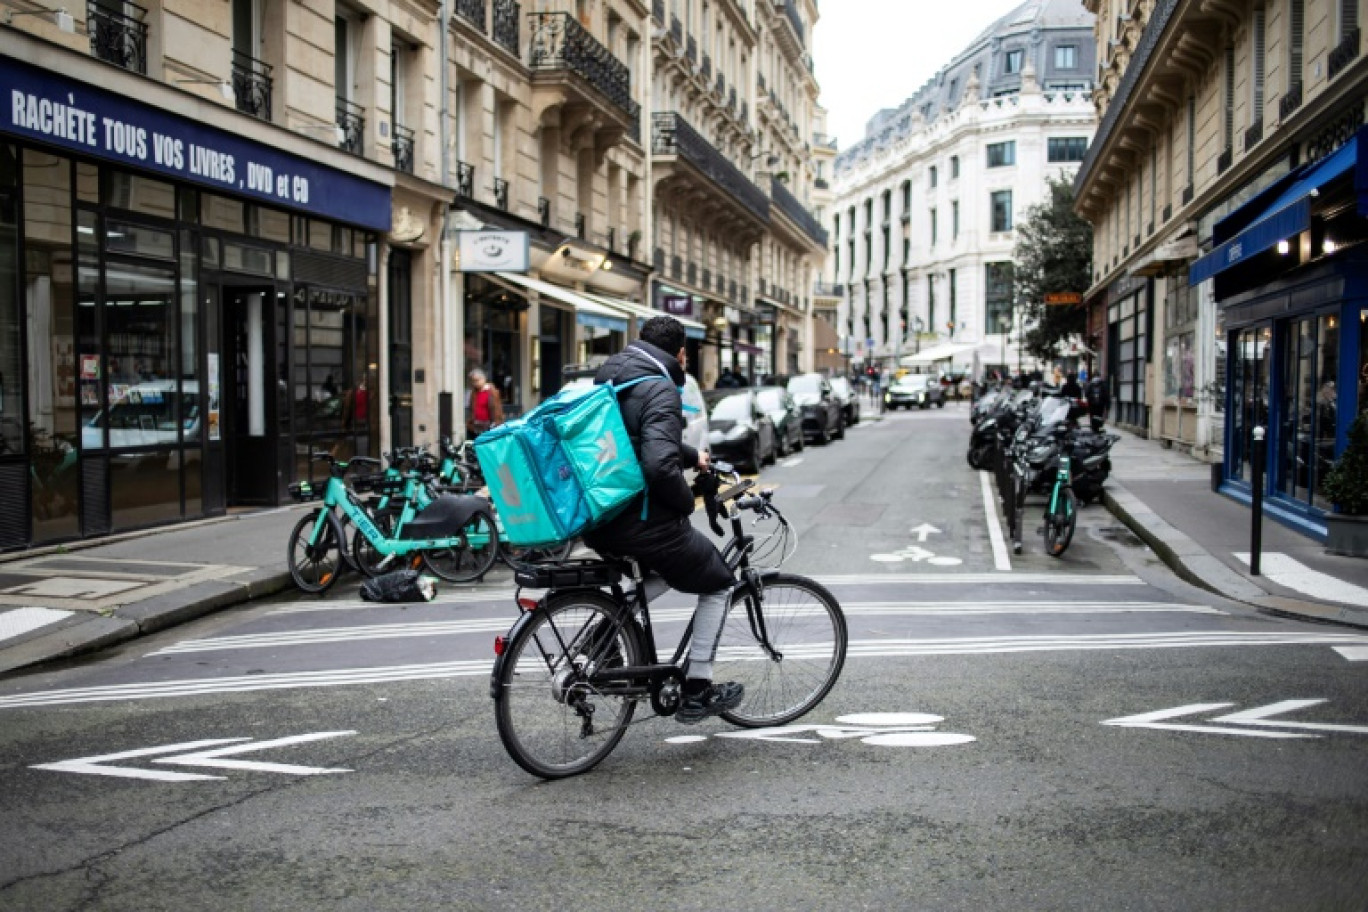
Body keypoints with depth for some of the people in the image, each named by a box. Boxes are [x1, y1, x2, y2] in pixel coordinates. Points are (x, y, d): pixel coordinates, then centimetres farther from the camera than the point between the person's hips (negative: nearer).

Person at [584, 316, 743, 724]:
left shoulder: (610, 378, 13)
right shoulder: (660, 389, -16)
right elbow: (660, 465, -29)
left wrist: (692, 455, 37)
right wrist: (686, 500, -11)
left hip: (597, 520, 8)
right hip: (641, 522, -8)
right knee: (718, 584, 12)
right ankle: (697, 691, 12)